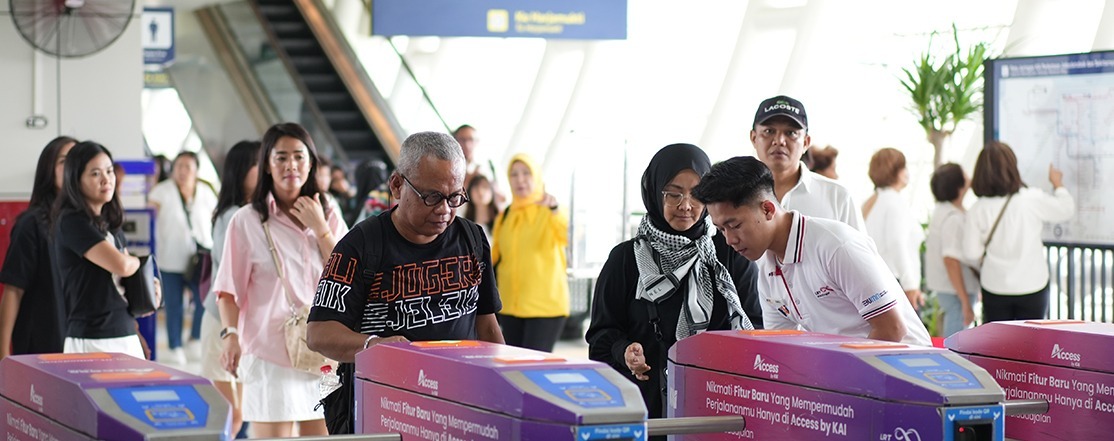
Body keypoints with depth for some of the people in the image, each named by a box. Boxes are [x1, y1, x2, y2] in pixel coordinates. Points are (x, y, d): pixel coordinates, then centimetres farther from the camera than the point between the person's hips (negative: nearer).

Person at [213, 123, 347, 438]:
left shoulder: (330, 218, 9)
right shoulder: (247, 221, -1)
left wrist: (321, 230, -6)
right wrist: (231, 335, -15)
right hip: (270, 355, -4)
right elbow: (228, 290, 0)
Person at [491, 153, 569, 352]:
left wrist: (554, 209, -44)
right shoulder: (504, 217, 13)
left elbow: (566, 238, -26)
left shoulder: (550, 212, -3)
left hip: (545, 306, -5)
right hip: (510, 307, 5)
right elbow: (495, 259, 19)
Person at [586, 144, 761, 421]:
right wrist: (624, 351, -17)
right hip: (644, 402, 0)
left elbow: (753, 326, 4)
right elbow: (601, 333, 4)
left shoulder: (731, 254, 5)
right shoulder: (626, 258, 5)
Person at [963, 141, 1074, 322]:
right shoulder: (1033, 199, -13)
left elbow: (971, 253, -7)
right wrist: (1057, 184, 22)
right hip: (1032, 285, -1)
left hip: (995, 289, 1)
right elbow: (1067, 209, 4)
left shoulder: (977, 210, -10)